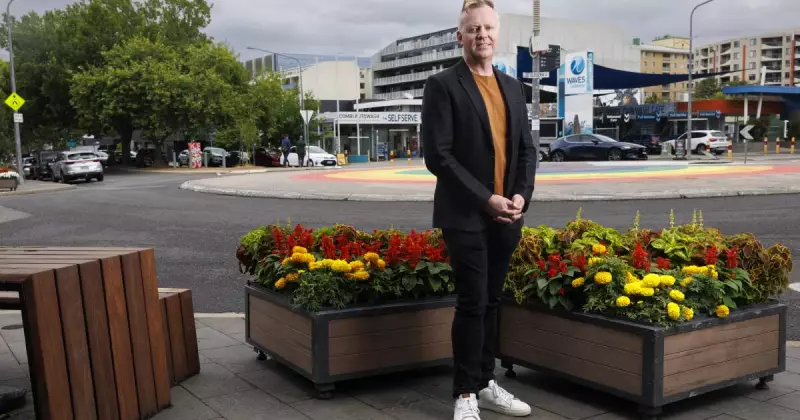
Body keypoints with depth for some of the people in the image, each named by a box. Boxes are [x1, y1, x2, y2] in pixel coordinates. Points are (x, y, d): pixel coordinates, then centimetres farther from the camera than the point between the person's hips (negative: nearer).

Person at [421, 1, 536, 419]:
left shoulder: (512, 87, 14)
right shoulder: (442, 85, -5)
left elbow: (526, 149, 13)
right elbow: (438, 155, -12)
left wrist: (522, 195, -4)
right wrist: (486, 199, -16)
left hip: (506, 216, 5)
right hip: (465, 215, -5)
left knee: (491, 302, 11)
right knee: (472, 303, -4)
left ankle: (486, 385, 23)